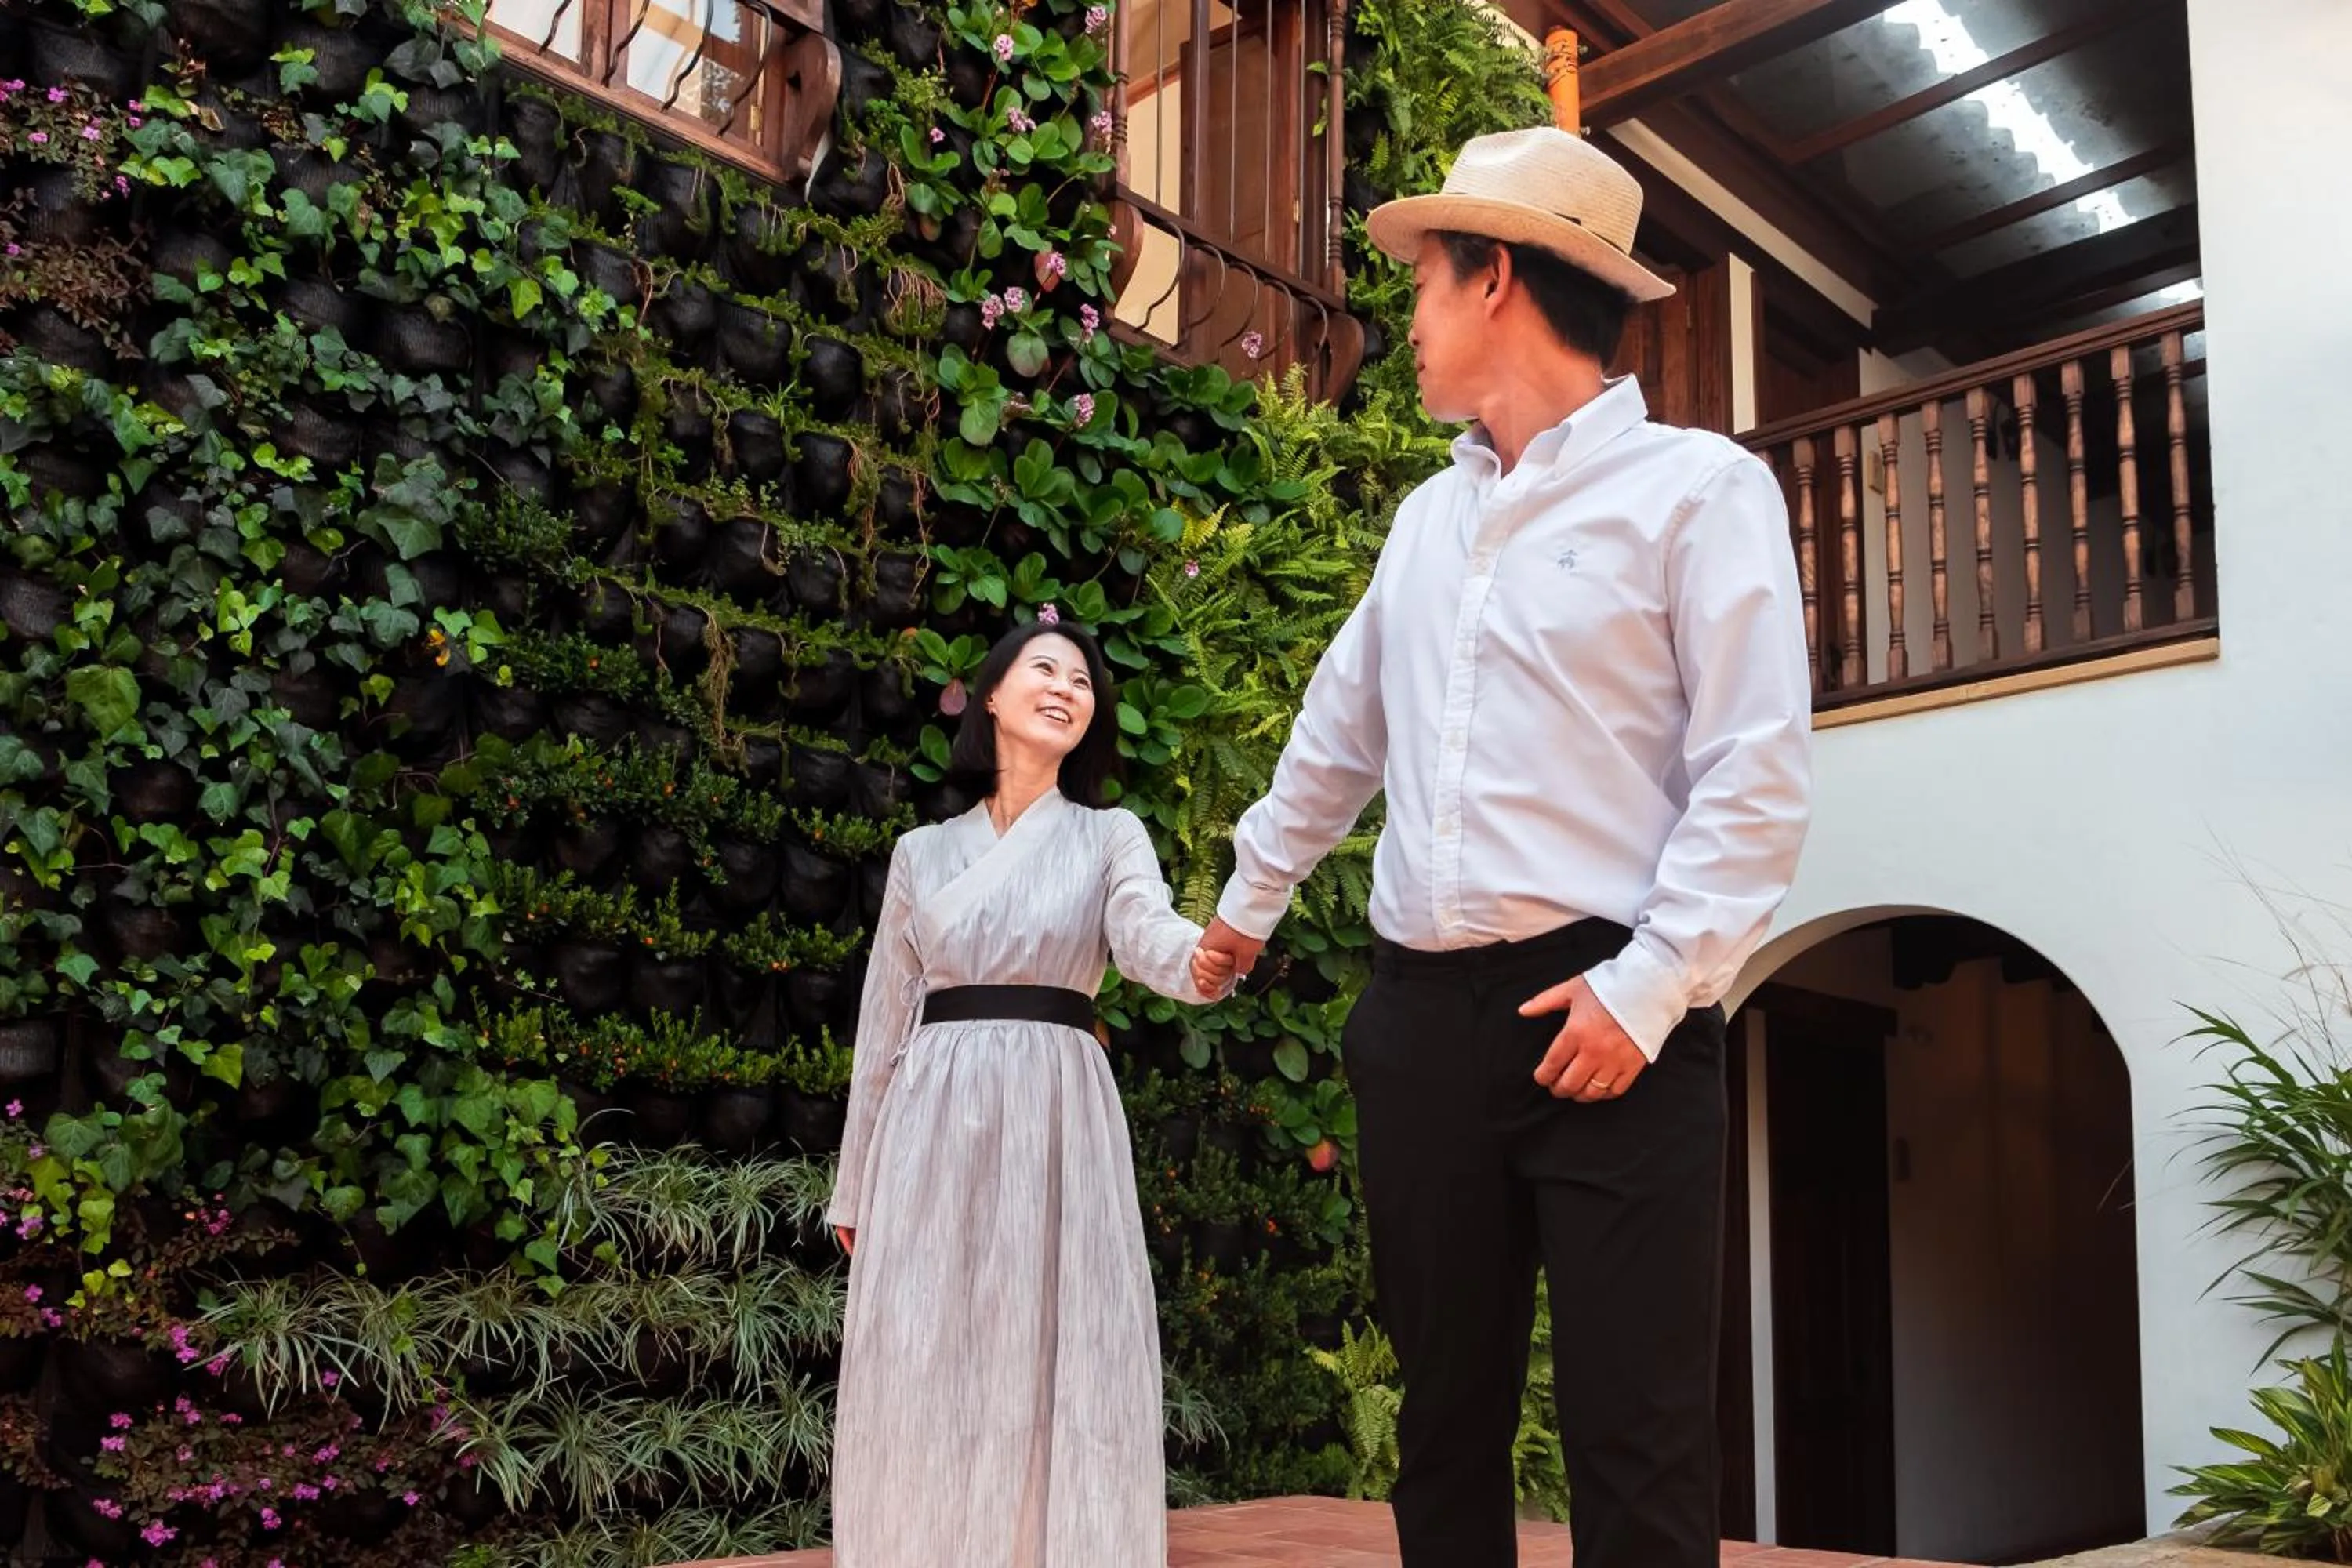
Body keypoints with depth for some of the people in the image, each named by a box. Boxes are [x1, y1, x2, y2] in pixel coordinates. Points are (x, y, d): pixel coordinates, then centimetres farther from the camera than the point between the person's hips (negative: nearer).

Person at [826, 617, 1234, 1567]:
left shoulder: (1111, 838, 6)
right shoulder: (921, 853, 11)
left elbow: (1145, 933, -16)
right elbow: (884, 1024, 13)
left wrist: (1203, 959, -41)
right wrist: (856, 1184, 12)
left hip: (1055, 1115, -1)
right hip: (934, 1122, 2)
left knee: (1060, 1363, -1)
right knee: (923, 1374, 3)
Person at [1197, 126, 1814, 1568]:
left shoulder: (1698, 488, -3)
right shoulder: (1430, 518, 17)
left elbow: (1758, 776, -10)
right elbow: (1336, 738, 29)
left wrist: (1646, 987, -18)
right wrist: (1252, 897, 38)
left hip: (1606, 1017, -6)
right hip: (1422, 1015, 6)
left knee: (1637, 1447, -4)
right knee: (1447, 1419, 11)